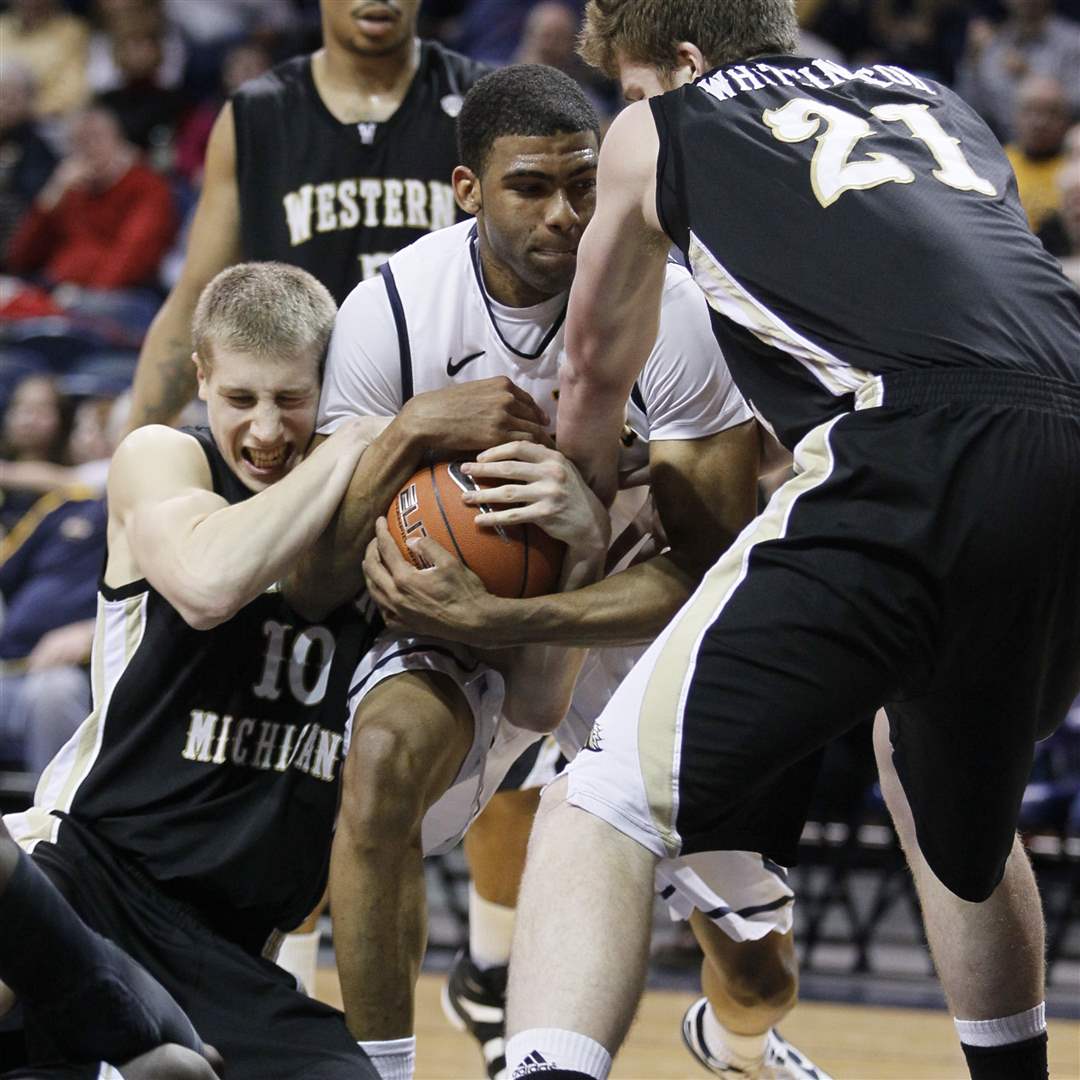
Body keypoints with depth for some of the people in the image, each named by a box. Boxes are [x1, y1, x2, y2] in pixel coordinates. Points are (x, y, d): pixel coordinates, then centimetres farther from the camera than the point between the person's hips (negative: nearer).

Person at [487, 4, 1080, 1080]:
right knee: (955, 815, 34)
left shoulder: (659, 126, 22)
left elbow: (596, 364, 36)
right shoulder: (933, 101, 34)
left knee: (604, 807, -6)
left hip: (918, 454, -6)